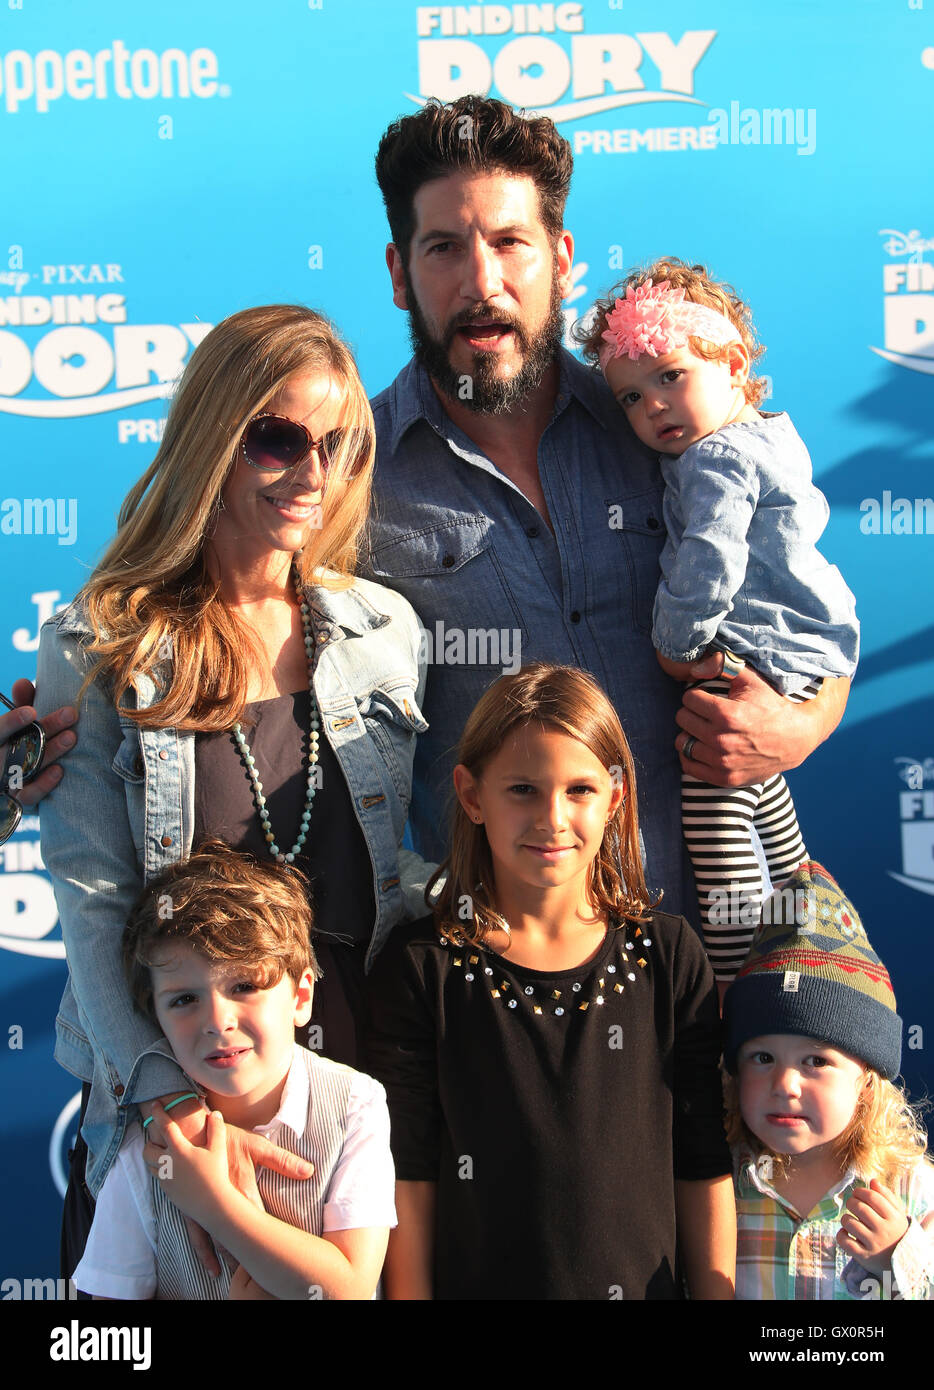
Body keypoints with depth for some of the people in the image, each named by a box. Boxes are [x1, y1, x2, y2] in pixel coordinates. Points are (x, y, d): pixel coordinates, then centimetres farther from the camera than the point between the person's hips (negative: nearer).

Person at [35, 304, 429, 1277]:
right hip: (161, 1108, -2)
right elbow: (92, 902, -12)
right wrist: (172, 1096, -24)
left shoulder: (383, 630, 4)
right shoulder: (99, 652, -7)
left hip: (364, 1087, 3)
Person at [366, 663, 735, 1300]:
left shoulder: (670, 955, -4)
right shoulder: (422, 967, -9)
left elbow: (704, 1170, -1)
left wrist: (716, 1293, -3)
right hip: (477, 1282, -1)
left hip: (645, 1285, 2)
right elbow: (409, 1177, -7)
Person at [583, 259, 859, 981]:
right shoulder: (767, 439, 12)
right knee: (754, 777, 32)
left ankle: (730, 982, -12)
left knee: (711, 810, -14)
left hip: (752, 662, -12)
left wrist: (677, 642, -15)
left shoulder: (717, 457, -19)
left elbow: (710, 561, -30)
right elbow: (810, 512, 27)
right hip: (794, 651, 12)